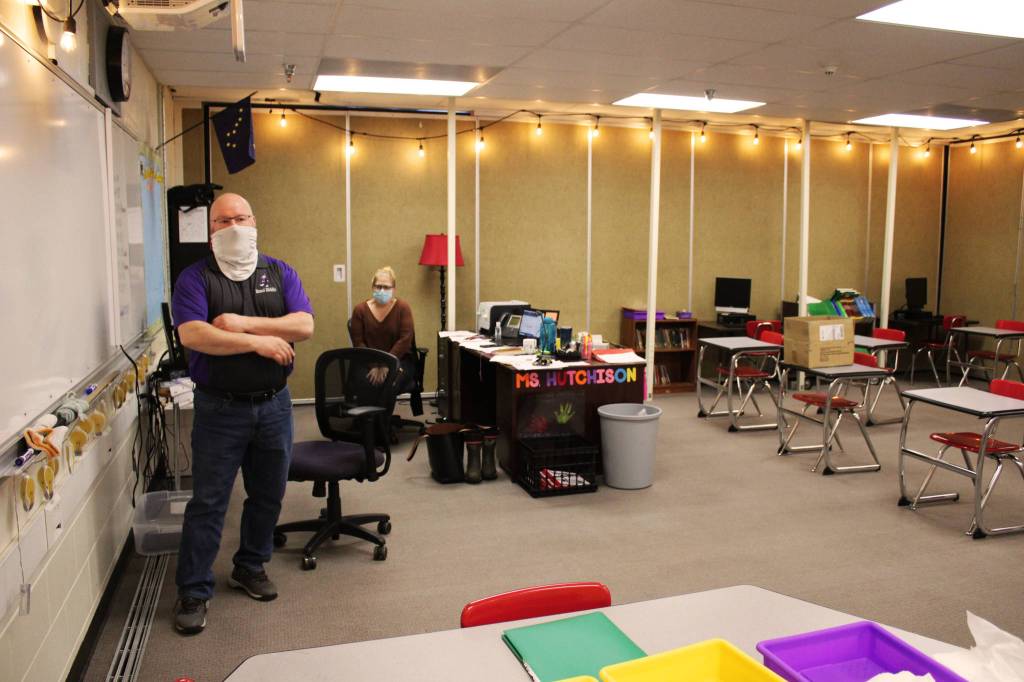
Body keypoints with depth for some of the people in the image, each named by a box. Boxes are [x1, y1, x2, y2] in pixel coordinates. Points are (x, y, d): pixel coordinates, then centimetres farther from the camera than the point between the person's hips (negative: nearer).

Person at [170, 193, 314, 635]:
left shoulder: (279, 273, 6)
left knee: (268, 495, 14)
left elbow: (304, 325, -8)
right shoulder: (195, 277, -3)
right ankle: (192, 592, 15)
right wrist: (259, 342, -19)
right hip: (219, 408, -3)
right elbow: (191, 334, -18)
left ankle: (250, 568, 34)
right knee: (208, 502, 2)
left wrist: (243, 323, -17)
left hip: (274, 404, 3)